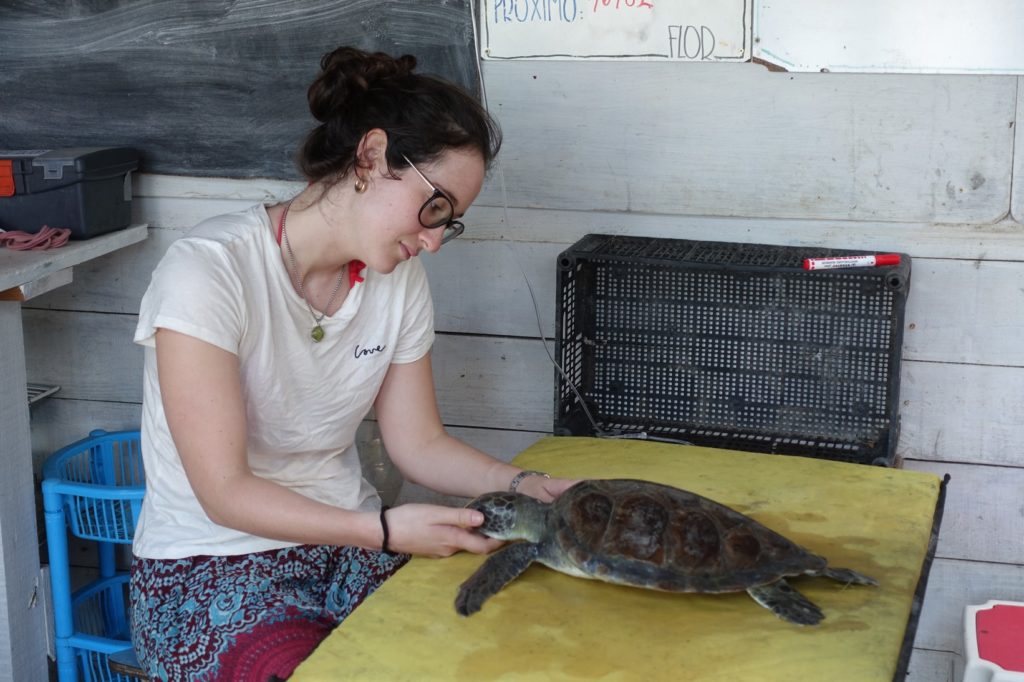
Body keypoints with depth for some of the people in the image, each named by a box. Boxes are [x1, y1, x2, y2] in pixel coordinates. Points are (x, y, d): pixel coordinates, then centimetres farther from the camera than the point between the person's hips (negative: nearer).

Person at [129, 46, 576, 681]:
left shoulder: (398, 278, 1)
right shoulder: (208, 271, -19)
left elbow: (420, 444, 6)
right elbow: (225, 492, -20)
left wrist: (521, 485, -12)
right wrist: (386, 529, -29)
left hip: (350, 544, 6)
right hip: (215, 565, -5)